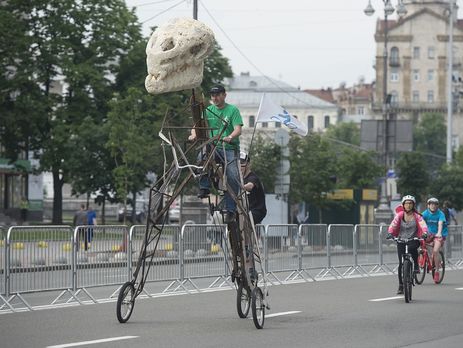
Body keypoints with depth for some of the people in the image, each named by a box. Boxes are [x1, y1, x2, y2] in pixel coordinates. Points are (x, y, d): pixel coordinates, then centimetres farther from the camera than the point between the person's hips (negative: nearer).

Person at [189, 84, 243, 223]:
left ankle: (230, 210, -17)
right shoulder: (208, 111, 14)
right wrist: (194, 134, -18)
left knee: (232, 177, -21)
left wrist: (229, 137, -33)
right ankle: (204, 188, -25)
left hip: (230, 149, -3)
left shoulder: (232, 110, 1)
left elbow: (238, 129, -11)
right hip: (213, 147, 3)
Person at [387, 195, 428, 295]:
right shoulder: (399, 215, 0)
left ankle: (416, 266, -14)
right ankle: (401, 285, 5)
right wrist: (390, 233, -32)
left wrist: (424, 233, -36)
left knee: (412, 248, -37)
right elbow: (393, 225, -12)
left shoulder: (417, 216, -1)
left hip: (413, 239, -1)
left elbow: (423, 225, -15)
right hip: (401, 240, 1)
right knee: (401, 263, -5)